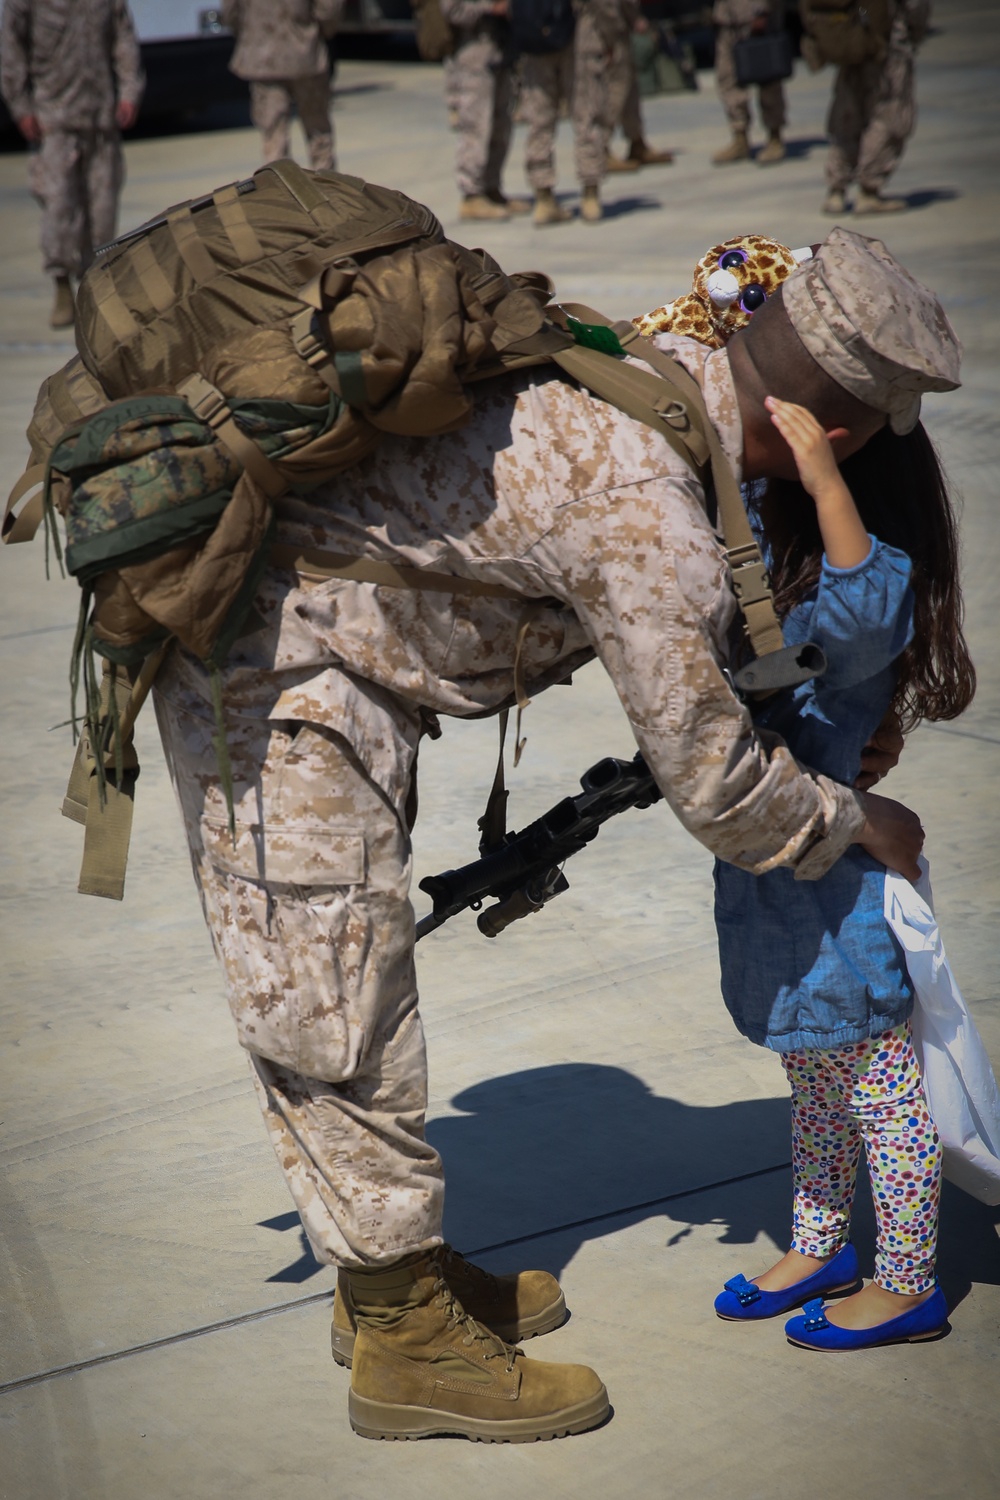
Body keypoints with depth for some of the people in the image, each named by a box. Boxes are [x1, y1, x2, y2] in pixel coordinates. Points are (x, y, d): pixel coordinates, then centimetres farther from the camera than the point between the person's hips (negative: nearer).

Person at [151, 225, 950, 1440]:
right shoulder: (650, 518, -24)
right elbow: (715, 787, -13)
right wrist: (859, 824, 4)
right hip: (282, 683, -10)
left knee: (320, 997, 19)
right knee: (338, 1017, 1)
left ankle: (392, 1278, 33)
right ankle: (409, 1342, 13)